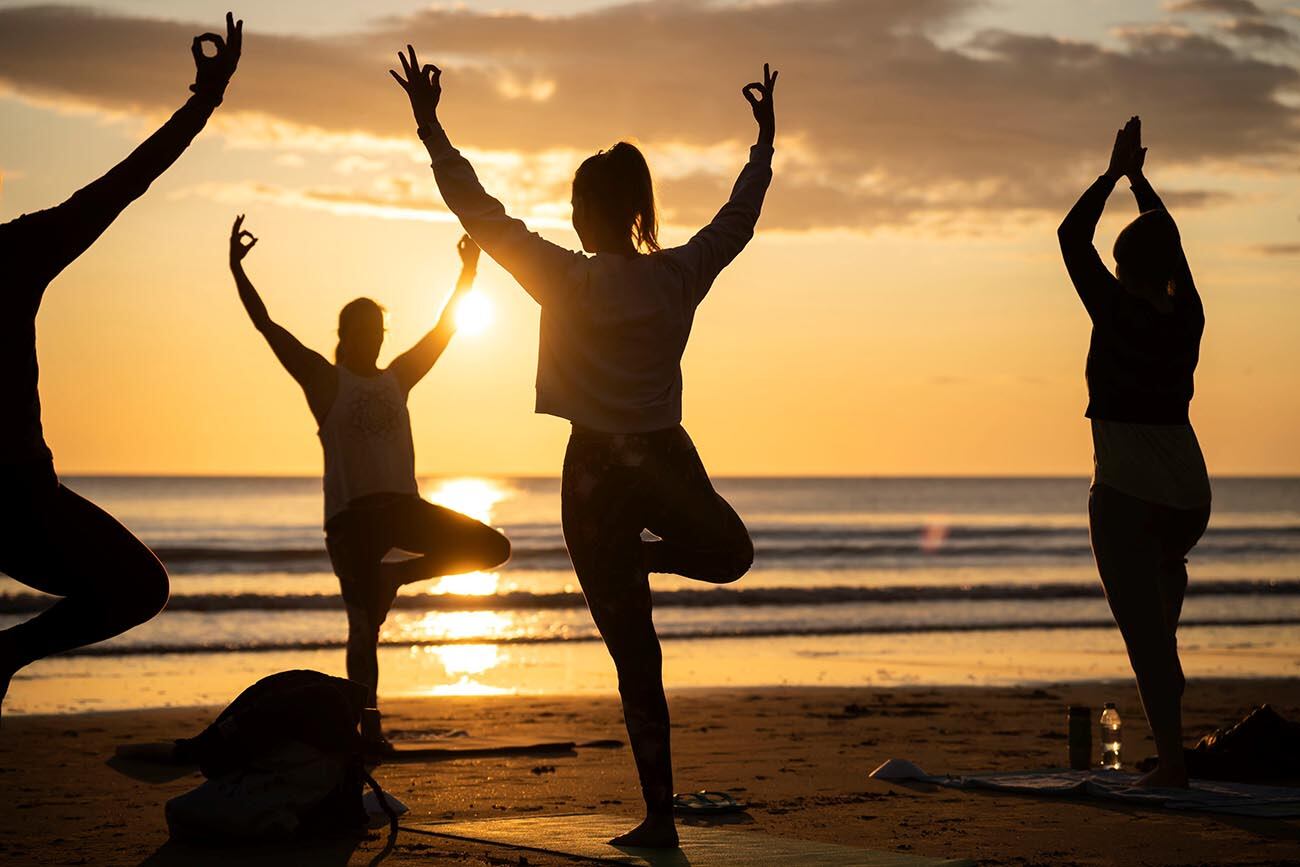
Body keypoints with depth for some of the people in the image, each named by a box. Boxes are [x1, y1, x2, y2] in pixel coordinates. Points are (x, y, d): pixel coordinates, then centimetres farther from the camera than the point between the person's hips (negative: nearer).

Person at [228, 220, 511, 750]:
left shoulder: (397, 378, 15)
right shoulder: (325, 380, 2)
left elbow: (443, 331, 18)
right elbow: (268, 327, -5)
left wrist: (468, 274, 15)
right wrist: (237, 271, -11)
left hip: (402, 506, 5)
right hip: (351, 514, -5)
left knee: (491, 548, -9)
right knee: (365, 627, -6)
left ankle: (394, 576, 7)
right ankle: (370, 727, 3)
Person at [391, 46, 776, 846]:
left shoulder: (569, 281, -9)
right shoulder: (681, 277, -1)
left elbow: (479, 209, -5)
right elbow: (739, 218, 16)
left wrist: (430, 126, 3)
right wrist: (765, 140, 31)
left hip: (598, 474, -2)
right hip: (669, 463, 2)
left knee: (637, 659, 1)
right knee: (732, 554, 37)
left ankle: (660, 816, 1)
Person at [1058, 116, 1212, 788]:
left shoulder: (1118, 312, -9)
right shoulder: (1187, 317, 4)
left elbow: (1072, 237, -1)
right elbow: (1167, 245, 22)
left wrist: (1114, 175, 8)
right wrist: (1138, 180, 29)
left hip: (1126, 493, -5)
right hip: (1191, 493, 5)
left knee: (1143, 626, -3)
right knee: (1167, 561, 35)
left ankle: (1171, 760, -7)